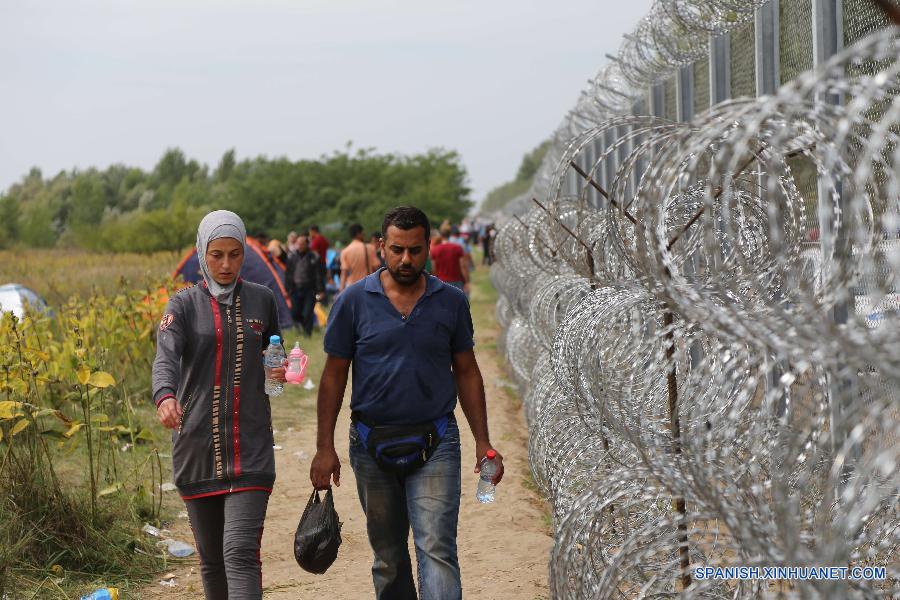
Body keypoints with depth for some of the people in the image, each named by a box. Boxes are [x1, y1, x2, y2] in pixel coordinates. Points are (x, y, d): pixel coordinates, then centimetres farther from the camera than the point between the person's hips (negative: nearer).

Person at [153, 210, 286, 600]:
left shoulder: (262, 300, 7)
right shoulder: (184, 305, 1)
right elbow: (166, 357, -17)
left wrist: (279, 371, -2)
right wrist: (165, 397, -39)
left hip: (249, 446, 0)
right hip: (197, 446, 1)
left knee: (241, 552, -13)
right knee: (211, 557, 11)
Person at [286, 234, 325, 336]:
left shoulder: (314, 258, -4)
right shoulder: (292, 258, 7)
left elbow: (319, 276, -2)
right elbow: (288, 275, 13)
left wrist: (320, 291, -6)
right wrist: (287, 289, 10)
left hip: (309, 290, -4)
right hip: (296, 290, 4)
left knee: (307, 314, -7)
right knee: (296, 314, 5)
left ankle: (307, 334, 4)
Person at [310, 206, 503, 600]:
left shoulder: (451, 302, 2)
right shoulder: (354, 301, -2)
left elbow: (466, 372, 8)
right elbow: (334, 375, 1)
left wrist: (483, 443, 2)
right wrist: (324, 448, -4)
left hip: (435, 443, -1)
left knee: (437, 548, -13)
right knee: (388, 557, 13)